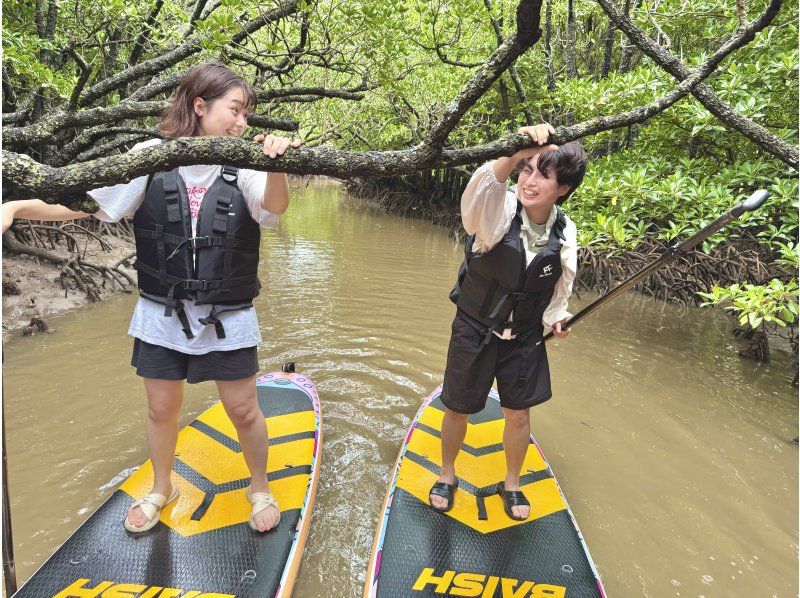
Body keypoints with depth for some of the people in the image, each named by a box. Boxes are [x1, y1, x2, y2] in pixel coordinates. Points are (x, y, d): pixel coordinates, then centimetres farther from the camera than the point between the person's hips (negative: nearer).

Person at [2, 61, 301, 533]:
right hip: (162, 314, 1)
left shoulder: (243, 168, -7)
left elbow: (275, 206, -26)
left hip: (228, 318, -1)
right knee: (162, 410, 17)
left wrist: (276, 164, -45)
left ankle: (260, 489, 37)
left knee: (244, 411, 9)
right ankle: (161, 489, 46)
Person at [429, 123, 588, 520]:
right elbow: (482, 188, -47)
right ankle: (447, 476, 42)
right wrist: (513, 154, -61)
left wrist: (556, 316, 9)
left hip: (525, 338, 3)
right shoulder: (497, 211, -22)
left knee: (518, 414, 14)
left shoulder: (565, 231, -9)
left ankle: (511, 483, 43)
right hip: (474, 331, -2)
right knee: (458, 410, 12)